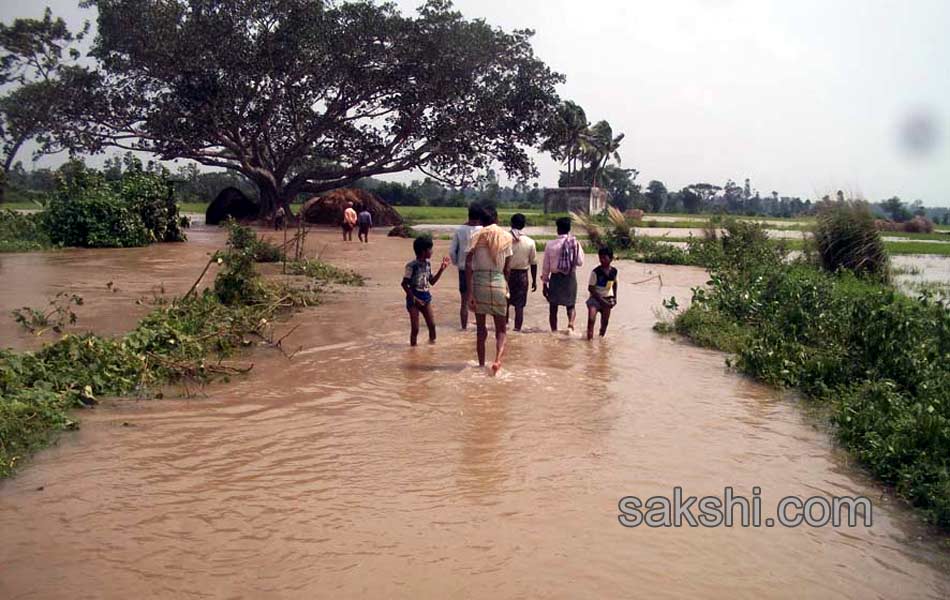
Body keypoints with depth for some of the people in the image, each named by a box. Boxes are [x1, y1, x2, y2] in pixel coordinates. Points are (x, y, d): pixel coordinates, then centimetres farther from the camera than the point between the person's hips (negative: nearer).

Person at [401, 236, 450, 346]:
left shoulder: (428, 264, 5)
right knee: (415, 328, -2)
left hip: (425, 297, 6)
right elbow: (404, 284, -13)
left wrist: (441, 269, 7)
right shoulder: (412, 265, -17)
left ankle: (432, 342, 19)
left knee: (432, 324, 4)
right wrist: (414, 298, -15)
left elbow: (432, 282, 14)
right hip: (414, 299, -6)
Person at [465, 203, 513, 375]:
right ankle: (498, 360, -13)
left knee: (481, 327, 13)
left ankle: (481, 365, 19)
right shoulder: (505, 237, 3)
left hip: (479, 283, 0)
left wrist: (470, 293, -9)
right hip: (499, 283, 0)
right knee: (501, 329, 10)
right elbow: (507, 268, 4)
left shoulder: (476, 236, -1)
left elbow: (468, 266, -9)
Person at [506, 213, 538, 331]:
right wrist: (534, 281, 11)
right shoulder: (530, 242, -4)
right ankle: (517, 329, 3)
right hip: (522, 275, 0)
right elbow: (533, 263, 1)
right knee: (519, 306, 4)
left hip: (507, 274, 0)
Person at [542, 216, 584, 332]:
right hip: (570, 278, 1)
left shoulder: (551, 244, -7)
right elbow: (580, 262, -2)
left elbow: (546, 266, -2)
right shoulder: (575, 243, -7)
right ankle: (570, 324, -8)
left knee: (553, 307, 12)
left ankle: (554, 331, 14)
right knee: (571, 306, 16)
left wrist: (544, 283, 6)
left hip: (555, 277, -1)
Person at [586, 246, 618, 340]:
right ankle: (590, 338, -18)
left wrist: (614, 297, 11)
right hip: (596, 298, -4)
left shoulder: (614, 271, -4)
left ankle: (601, 336, 28)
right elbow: (590, 288, -15)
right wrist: (602, 300, -17)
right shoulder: (595, 272, -17)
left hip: (608, 298, 4)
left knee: (605, 321, 9)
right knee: (591, 319, -21)